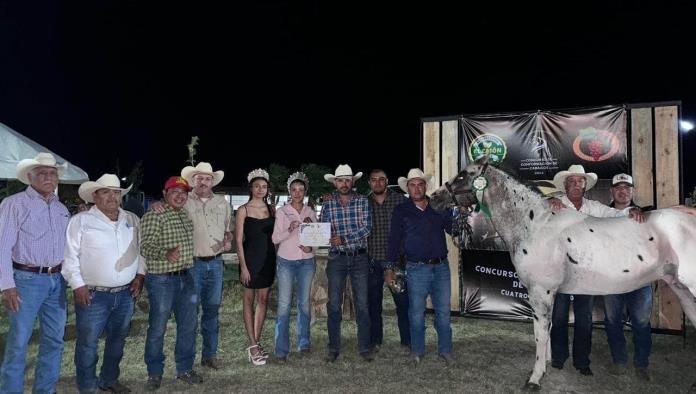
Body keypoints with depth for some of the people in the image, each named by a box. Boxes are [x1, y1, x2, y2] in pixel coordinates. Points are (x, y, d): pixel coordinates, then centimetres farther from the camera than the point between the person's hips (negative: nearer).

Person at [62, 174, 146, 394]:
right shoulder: (81, 220, -5)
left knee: (118, 340, 16)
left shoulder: (132, 220, 9)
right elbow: (70, 255, -6)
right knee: (88, 343, 4)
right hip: (93, 295, -4)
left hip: (126, 294, 5)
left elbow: (141, 249, 16)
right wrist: (77, 285, -11)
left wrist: (140, 275, 6)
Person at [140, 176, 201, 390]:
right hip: (162, 279, -7)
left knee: (188, 326, 13)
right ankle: (154, 373, 22)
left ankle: (185, 369, 27)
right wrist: (165, 253, -39)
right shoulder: (154, 215, -12)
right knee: (157, 329, 4)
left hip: (186, 277, 7)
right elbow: (146, 246, -21)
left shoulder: (184, 215, 11)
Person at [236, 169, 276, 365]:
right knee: (249, 299, 4)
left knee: (263, 299, 8)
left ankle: (256, 342, 19)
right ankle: (253, 345, 8)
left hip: (268, 257, 4)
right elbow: (239, 240, -6)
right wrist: (243, 266, -11)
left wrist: (277, 258, 3)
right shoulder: (243, 210, -3)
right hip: (250, 257, -4)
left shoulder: (271, 209, 7)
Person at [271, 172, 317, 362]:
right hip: (286, 261, -2)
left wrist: (311, 247, -9)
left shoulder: (310, 212, 7)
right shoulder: (282, 212, -1)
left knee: (304, 302, 9)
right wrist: (290, 230, -22)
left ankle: (304, 342, 24)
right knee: (284, 304, -5)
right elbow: (275, 239, -5)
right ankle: (281, 349, 1)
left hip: (307, 262, 3)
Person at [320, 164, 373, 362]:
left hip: (359, 258, -1)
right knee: (334, 305, 5)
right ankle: (334, 348, 17)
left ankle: (364, 347, 17)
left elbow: (366, 228, -10)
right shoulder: (328, 204, 4)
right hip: (336, 258, 1)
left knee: (362, 304, 4)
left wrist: (343, 239, -21)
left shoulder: (362, 201, 0)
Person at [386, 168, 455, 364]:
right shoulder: (401, 211, 2)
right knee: (416, 311, 6)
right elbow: (394, 240, 1)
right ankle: (417, 350, 21)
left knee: (443, 311, 9)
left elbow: (453, 229, 10)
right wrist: (390, 267, -2)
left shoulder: (439, 207, 9)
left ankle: (445, 350, 22)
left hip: (441, 266, 3)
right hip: (416, 269, -2)